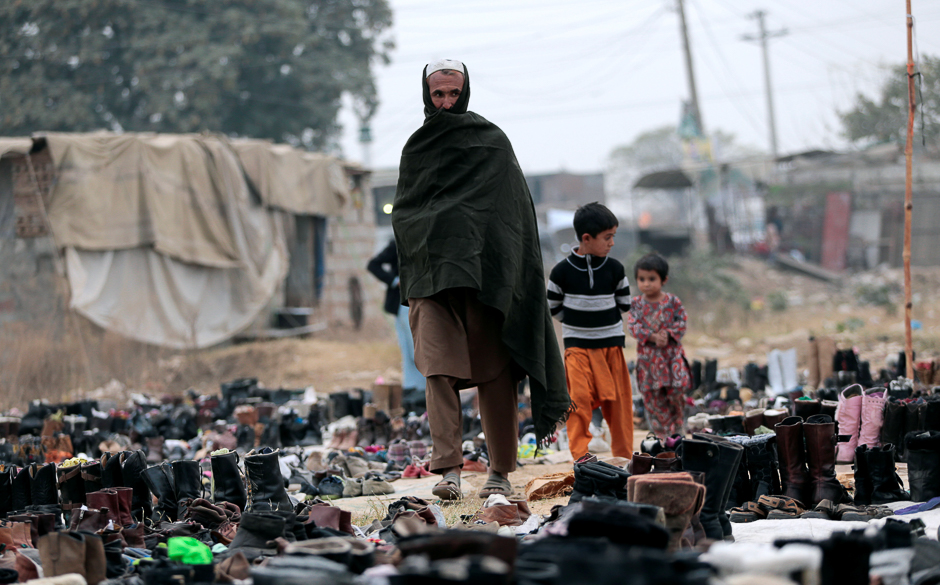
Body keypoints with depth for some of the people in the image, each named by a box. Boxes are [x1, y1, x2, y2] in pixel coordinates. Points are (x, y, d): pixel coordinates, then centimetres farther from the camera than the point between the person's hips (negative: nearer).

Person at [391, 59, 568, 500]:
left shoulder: (493, 142, 7)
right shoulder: (416, 149, 17)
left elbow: (514, 210, 3)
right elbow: (403, 212, 19)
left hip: (485, 274, -2)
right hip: (432, 274, 2)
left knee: (494, 373, -2)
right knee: (438, 369, -12)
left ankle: (500, 472, 7)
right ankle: (448, 469, -17)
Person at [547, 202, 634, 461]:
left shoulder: (615, 269, 0)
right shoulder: (562, 271, -7)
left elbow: (624, 304, 9)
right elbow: (553, 308, 3)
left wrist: (594, 314, 7)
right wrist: (579, 322, 4)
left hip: (611, 343, 2)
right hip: (578, 345, -2)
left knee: (618, 399, 4)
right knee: (579, 399, -11)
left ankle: (623, 454, 15)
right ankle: (580, 453, -4)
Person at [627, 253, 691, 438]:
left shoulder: (673, 302, -1)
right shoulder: (636, 304, 1)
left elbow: (681, 322, -3)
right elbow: (633, 326, -7)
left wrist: (668, 334, -20)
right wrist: (653, 337, -20)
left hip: (672, 353, -1)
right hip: (648, 357, 1)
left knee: (676, 389, -11)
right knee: (652, 396, 2)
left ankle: (678, 428, 13)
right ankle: (662, 432, 13)